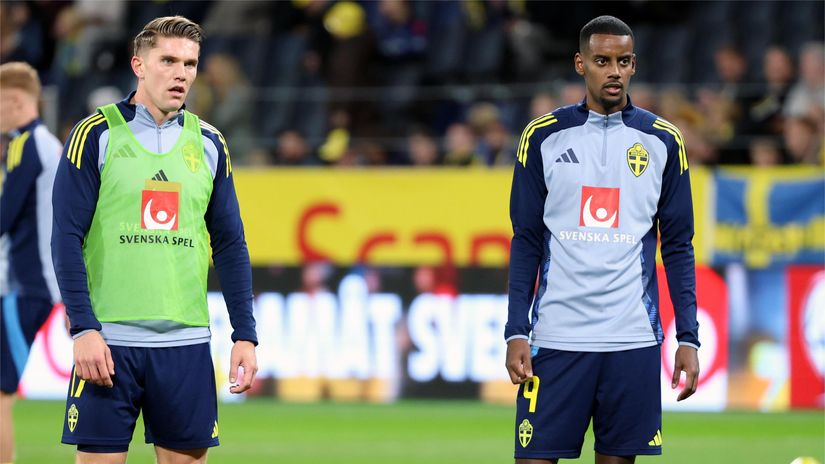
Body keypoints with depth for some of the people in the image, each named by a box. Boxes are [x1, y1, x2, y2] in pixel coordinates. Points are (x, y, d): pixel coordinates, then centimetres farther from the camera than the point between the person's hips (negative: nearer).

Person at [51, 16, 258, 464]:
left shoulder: (208, 144, 11)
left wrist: (245, 334, 5)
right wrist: (83, 328, -14)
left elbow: (229, 245, 13)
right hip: (109, 340, -3)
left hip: (186, 343, 3)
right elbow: (66, 238, -5)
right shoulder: (96, 135, -1)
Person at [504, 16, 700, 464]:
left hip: (633, 339, 1)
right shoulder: (543, 136, 4)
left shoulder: (663, 141, 6)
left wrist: (688, 338, 0)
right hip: (557, 338, -1)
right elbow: (526, 241, 5)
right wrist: (516, 331, -4)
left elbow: (678, 247, 7)